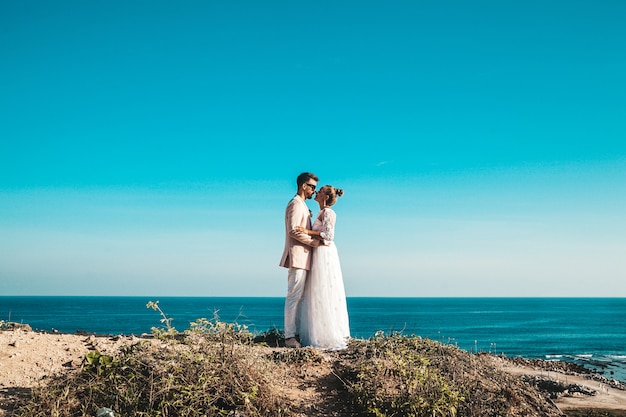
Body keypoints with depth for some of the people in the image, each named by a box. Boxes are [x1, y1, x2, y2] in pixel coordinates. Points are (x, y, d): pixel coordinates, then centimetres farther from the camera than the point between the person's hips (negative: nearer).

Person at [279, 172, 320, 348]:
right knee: (294, 296, -10)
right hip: (297, 256, -10)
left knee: (299, 296, 10)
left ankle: (297, 333, 13)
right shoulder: (296, 204, -9)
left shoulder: (302, 205, 22)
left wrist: (317, 240, 10)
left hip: (302, 257, 10)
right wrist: (315, 242, -16)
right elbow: (294, 231, -19)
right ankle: (289, 336, -9)